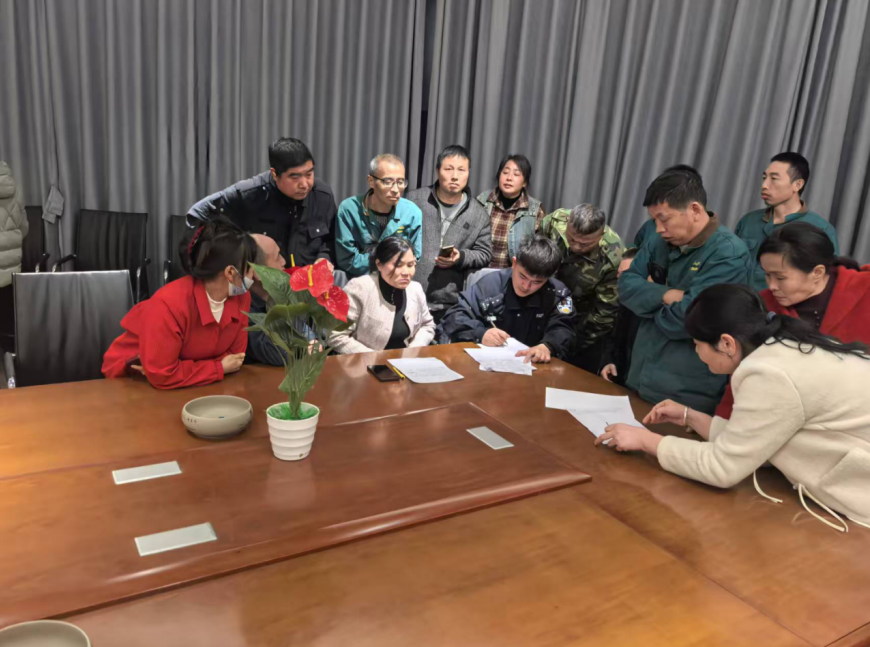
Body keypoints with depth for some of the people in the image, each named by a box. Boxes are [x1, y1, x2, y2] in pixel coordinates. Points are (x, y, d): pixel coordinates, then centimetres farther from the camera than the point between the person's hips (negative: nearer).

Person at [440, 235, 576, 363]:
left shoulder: (558, 293, 2)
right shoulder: (492, 283, 0)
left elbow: (563, 330, -7)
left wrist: (547, 346, -29)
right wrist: (480, 334, -19)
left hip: (529, 365, 0)